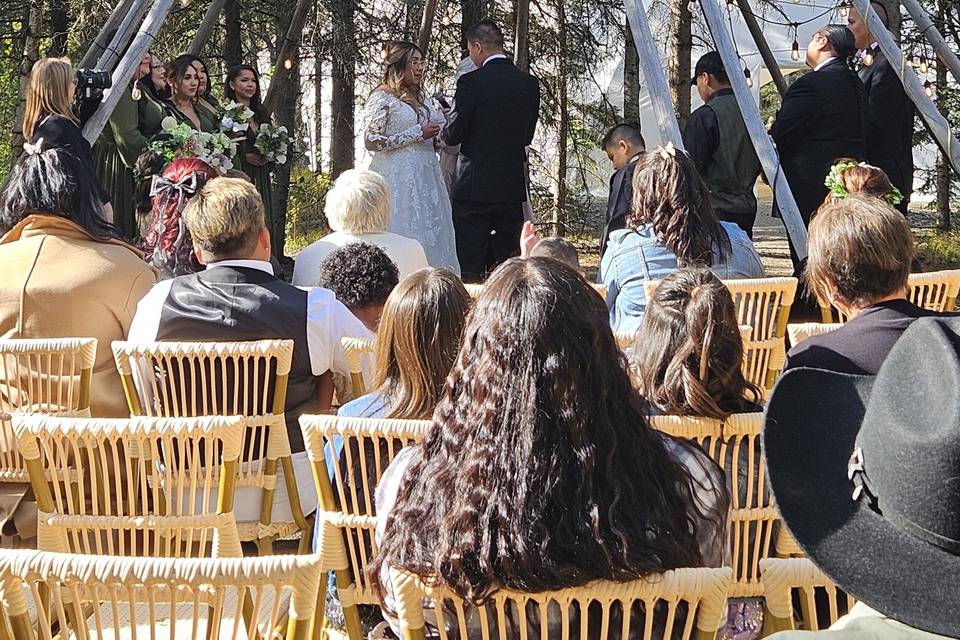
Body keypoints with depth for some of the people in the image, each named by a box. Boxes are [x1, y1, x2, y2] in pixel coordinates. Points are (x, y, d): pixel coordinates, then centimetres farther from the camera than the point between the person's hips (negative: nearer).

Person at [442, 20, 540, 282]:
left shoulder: (471, 82, -12)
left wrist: (446, 125, 12)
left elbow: (453, 135, -9)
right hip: (513, 187, 5)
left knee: (469, 265, -1)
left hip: (474, 186, -5)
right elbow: (527, 135, 11)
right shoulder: (530, 83, 4)